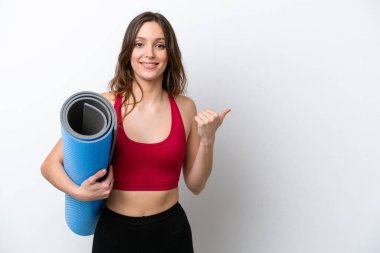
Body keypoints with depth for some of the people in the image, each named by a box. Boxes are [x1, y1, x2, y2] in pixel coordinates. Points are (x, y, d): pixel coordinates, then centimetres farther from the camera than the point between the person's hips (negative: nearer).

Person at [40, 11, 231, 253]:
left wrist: (207, 140, -15)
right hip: (115, 231, -1)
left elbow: (195, 185, 0)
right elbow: (50, 164, -3)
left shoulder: (185, 108, -5)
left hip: (171, 231, 2)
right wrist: (79, 192, -21)